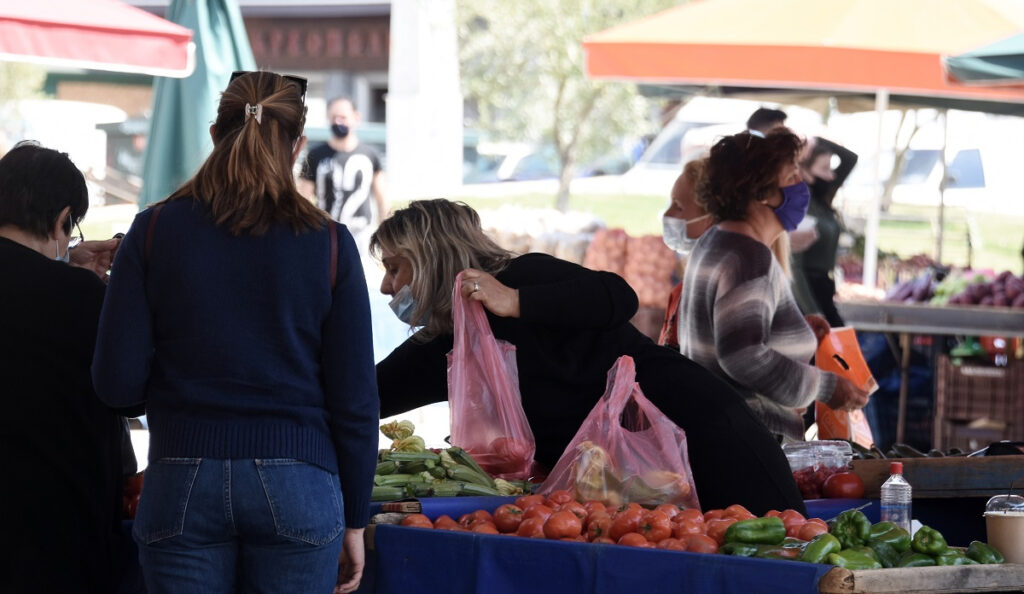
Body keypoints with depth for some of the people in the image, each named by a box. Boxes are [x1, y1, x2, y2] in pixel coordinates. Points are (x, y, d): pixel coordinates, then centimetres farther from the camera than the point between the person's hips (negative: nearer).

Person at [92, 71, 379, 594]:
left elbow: (116, 380, -2)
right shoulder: (328, 243, 0)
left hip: (183, 485, 1)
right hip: (296, 485, 0)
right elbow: (355, 400, 1)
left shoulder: (155, 231, 1)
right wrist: (354, 520, 10)